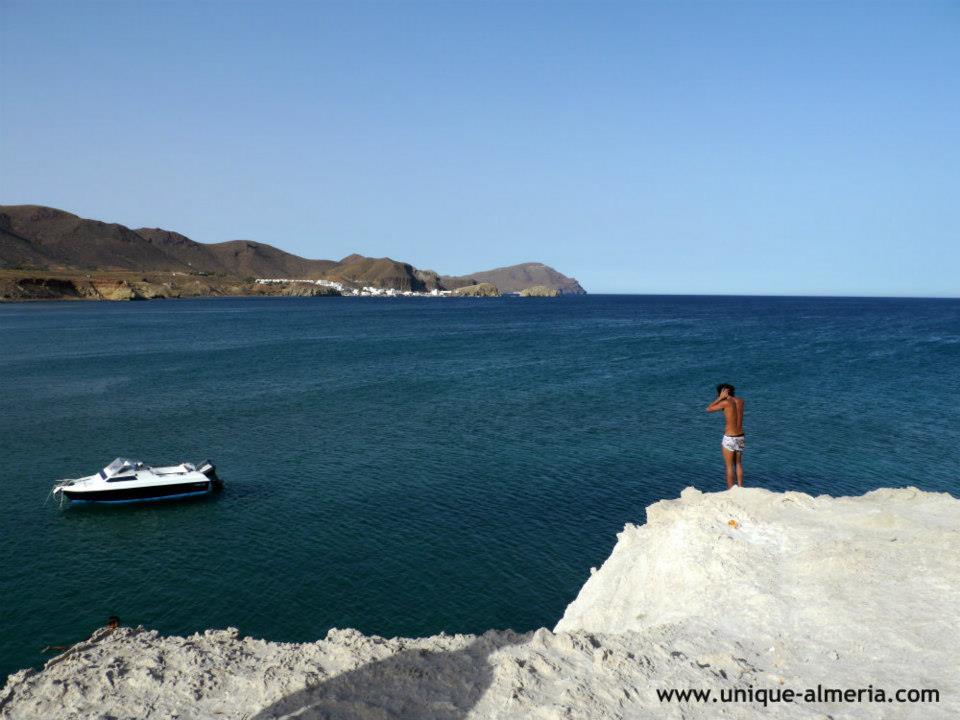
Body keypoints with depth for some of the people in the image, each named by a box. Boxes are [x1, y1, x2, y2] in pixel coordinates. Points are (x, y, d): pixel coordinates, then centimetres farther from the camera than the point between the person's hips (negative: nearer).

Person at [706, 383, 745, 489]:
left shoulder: (725, 403, -14)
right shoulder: (740, 401, 2)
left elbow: (708, 409, -3)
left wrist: (720, 398, -3)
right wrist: (728, 397, 10)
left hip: (729, 438, -6)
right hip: (740, 437, 6)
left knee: (729, 466, 5)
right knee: (738, 464, 20)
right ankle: (740, 488, 23)